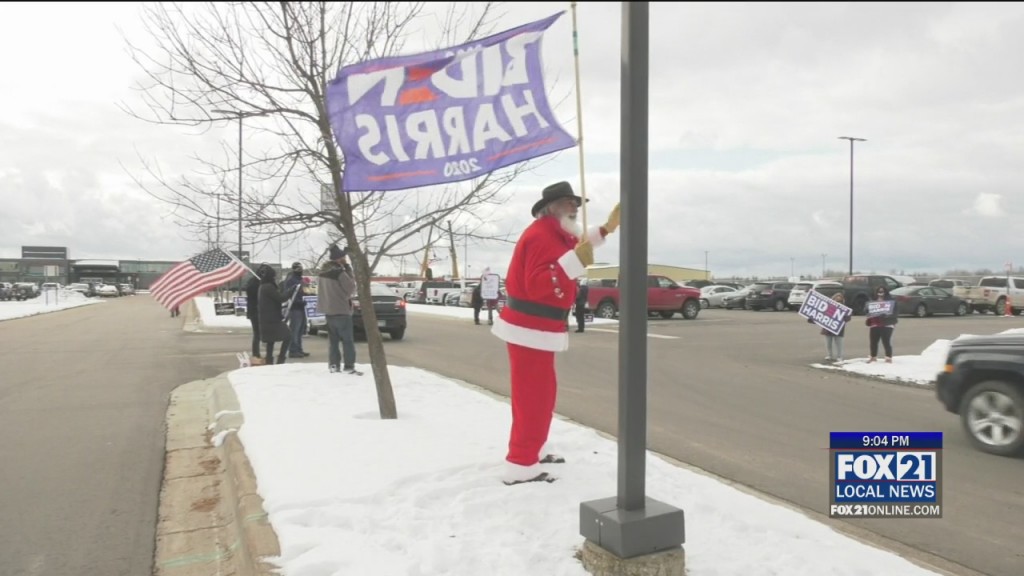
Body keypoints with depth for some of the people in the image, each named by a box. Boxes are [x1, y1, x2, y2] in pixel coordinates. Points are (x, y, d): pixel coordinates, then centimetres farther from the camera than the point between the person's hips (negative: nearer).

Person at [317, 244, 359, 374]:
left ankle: (333, 364, 12)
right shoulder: (340, 272, -18)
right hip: (341, 310, -8)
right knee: (348, 340, -3)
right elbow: (351, 289, -10)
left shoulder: (323, 272, 9)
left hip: (328, 310, 8)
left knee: (333, 339, 13)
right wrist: (349, 271, -4)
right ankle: (349, 366, -6)